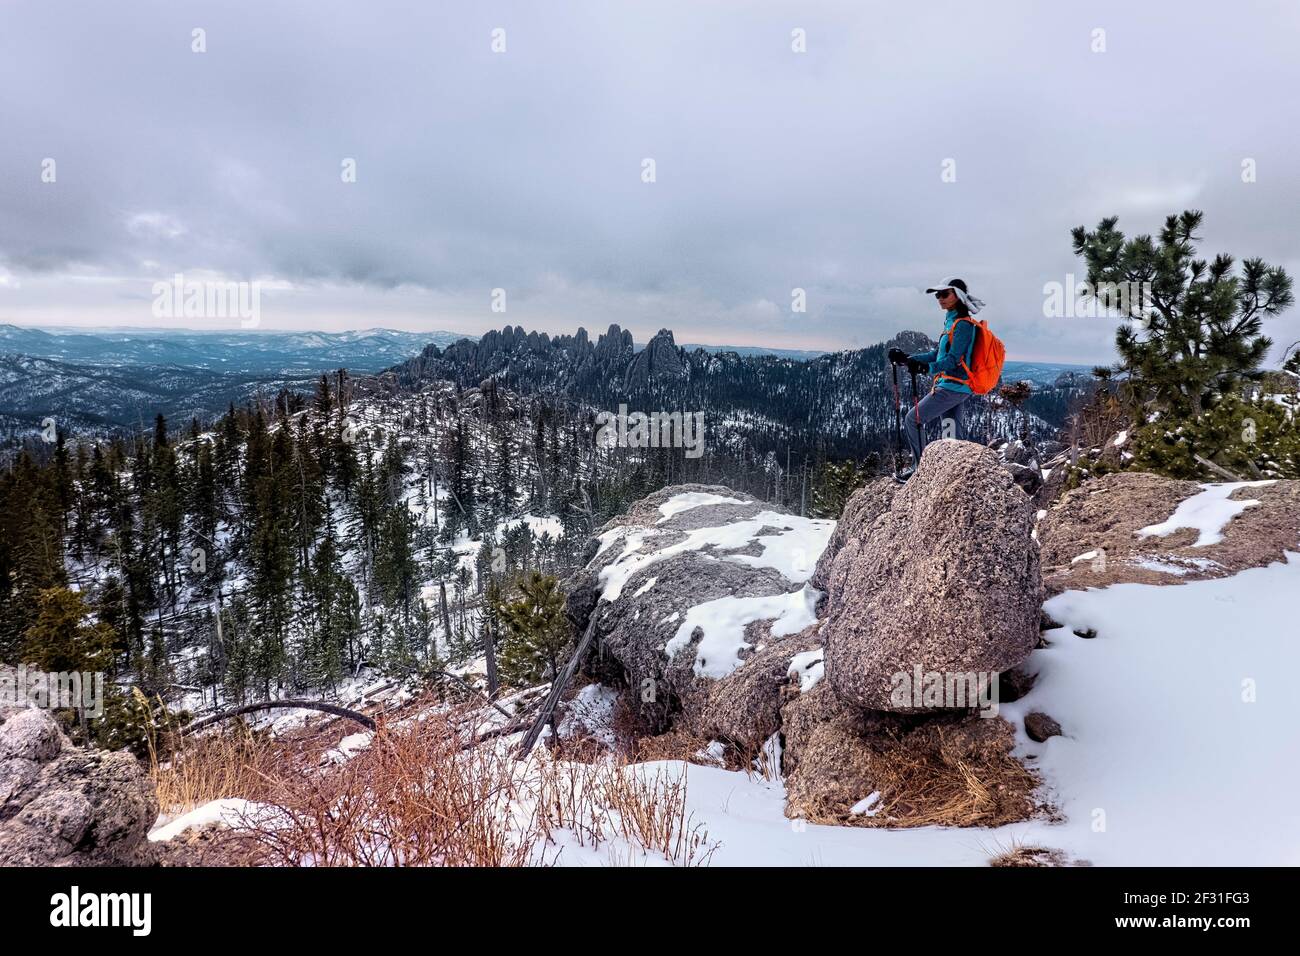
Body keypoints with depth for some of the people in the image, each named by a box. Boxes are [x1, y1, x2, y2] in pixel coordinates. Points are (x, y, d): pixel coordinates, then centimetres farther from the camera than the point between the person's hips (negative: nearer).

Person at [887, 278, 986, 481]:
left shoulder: (963, 325, -13)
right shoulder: (952, 322, 17)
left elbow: (953, 359, -24)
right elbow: (938, 354, 21)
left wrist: (926, 368, -39)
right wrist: (907, 358, 15)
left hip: (952, 387, -10)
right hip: (954, 387, 10)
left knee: (913, 419, -6)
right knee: (953, 436, 11)